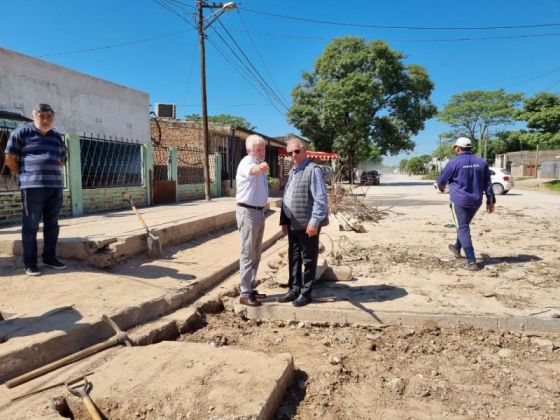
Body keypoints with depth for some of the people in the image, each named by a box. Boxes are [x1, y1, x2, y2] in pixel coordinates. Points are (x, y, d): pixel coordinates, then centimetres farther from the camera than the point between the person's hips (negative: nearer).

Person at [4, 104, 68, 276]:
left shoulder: (57, 137, 16)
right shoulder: (21, 133, 1)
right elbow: (10, 159, 2)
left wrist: (53, 175, 13)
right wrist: (26, 176, 5)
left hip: (55, 186, 5)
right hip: (32, 187, -5)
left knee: (52, 224, 10)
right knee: (30, 226, -1)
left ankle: (49, 257, 21)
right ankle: (30, 262, 6)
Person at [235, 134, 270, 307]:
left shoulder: (258, 163, 15)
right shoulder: (247, 162, -16)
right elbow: (252, 170, -44)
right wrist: (260, 167, -65)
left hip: (258, 211, 9)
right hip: (248, 212, -9)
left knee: (255, 255, 15)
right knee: (248, 255, -5)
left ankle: (250, 289, 26)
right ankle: (245, 294, 3)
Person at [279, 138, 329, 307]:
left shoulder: (313, 170, -11)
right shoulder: (292, 171, 16)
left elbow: (321, 198, -18)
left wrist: (314, 222, -22)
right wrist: (284, 221, 13)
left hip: (307, 224, -8)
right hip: (293, 224, 8)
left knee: (308, 260, 5)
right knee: (293, 258, 15)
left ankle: (306, 293, 17)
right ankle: (294, 290, 28)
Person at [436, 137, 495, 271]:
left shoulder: (454, 162, -11)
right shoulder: (481, 162, 5)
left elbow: (441, 180, -2)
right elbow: (488, 184, 7)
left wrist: (441, 187, 20)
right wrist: (491, 201, 12)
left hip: (459, 201, -6)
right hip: (476, 201, 6)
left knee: (463, 229, -3)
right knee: (464, 225, 24)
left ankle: (471, 261, -9)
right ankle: (457, 249, 42)